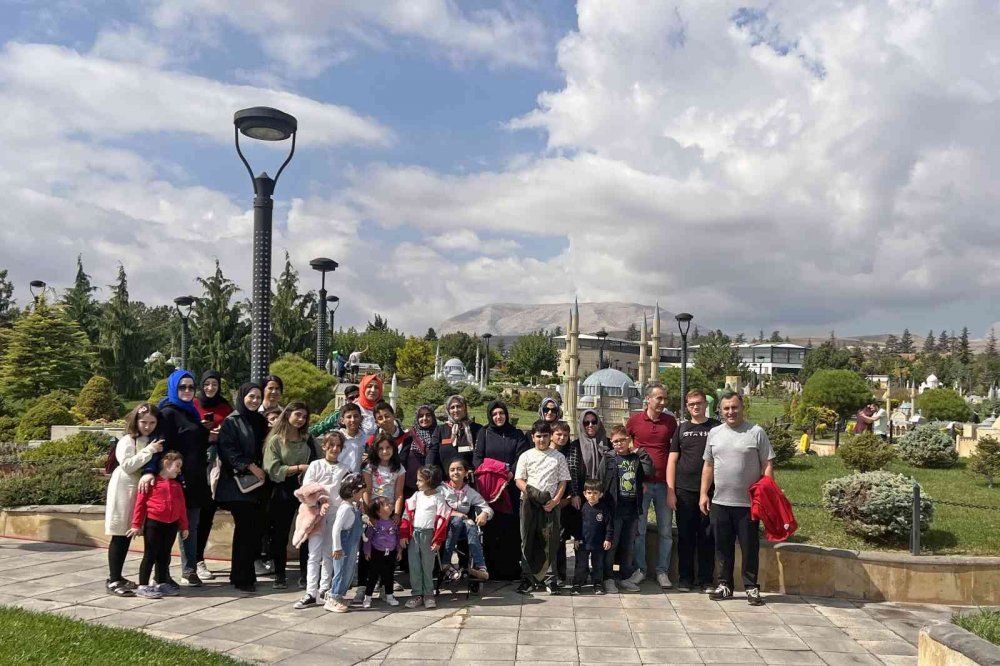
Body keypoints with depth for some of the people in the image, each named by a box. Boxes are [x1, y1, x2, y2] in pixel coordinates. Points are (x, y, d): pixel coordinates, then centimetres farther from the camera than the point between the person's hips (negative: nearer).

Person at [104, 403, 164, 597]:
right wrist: (149, 451, -22)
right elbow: (127, 465, -21)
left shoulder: (152, 441, 11)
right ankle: (113, 581, -1)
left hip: (140, 491, 7)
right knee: (119, 536, -5)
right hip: (124, 490, -7)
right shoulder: (127, 441, -9)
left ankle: (117, 577, 20)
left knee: (128, 535, 11)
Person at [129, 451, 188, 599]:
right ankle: (142, 586, 7)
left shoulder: (177, 485, 12)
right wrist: (136, 524, -7)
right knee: (150, 556, 0)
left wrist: (184, 526, 14)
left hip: (171, 525, 6)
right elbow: (140, 503, -6)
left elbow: (182, 507, 14)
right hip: (153, 523, -6)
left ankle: (163, 584, 23)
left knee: (164, 555, 14)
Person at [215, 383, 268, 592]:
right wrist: (250, 466, -15)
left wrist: (262, 470, 5)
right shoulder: (231, 421, -2)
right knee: (244, 528, -8)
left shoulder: (260, 421, 15)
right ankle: (241, 578, 0)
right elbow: (227, 449, -11)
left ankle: (246, 573, 13)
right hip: (237, 482, -6)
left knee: (255, 528, 2)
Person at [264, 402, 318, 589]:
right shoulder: (275, 440, -1)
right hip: (283, 491, -2)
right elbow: (273, 470, -10)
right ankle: (280, 575, 20)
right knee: (280, 533, 7)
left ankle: (305, 575, 11)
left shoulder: (308, 439, 10)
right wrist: (299, 468, -15)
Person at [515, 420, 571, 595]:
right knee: (527, 540, 3)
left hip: (550, 504, 0)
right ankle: (527, 578, 11)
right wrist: (532, 492, -13)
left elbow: (563, 482, 6)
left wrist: (555, 500, -9)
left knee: (550, 541, -2)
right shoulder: (526, 456, 8)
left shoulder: (558, 457, 8)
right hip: (529, 503, 1)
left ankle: (550, 579, 7)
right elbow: (519, 480, 4)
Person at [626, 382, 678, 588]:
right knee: (638, 529, 6)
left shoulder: (671, 421, 3)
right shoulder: (634, 420, -2)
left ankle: (662, 571, 19)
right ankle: (639, 569, 19)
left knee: (665, 530, 7)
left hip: (664, 483, 2)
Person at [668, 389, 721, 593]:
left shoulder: (716, 428, 5)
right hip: (684, 491, 1)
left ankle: (706, 579, 15)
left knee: (707, 536, 4)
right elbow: (672, 461, 7)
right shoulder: (682, 429, 10)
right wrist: (670, 491, 0)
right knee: (685, 536, 6)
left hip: (710, 490, -1)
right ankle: (685, 578, 16)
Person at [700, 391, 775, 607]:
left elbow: (767, 465, -3)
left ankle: (752, 587, 18)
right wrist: (704, 494, 10)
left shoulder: (756, 432, -3)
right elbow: (708, 466, 14)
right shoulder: (714, 434, 8)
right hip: (720, 502, 4)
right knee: (723, 547, 11)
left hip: (748, 503, -3)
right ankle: (725, 585, 23)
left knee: (750, 548, 5)